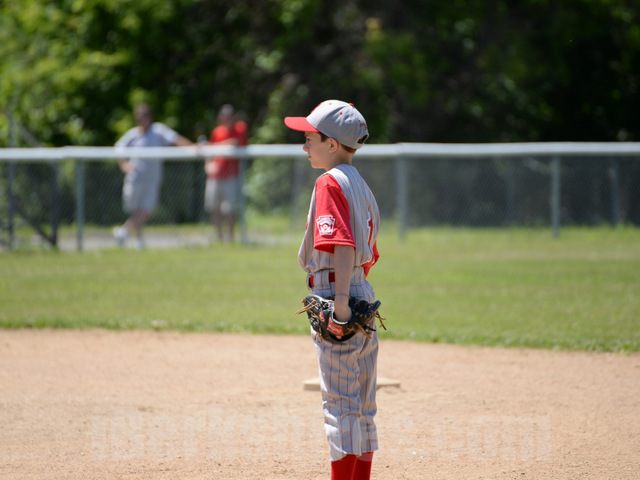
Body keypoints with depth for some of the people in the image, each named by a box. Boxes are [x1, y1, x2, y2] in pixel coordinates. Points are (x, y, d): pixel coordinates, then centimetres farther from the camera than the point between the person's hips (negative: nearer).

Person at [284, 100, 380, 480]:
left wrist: (340, 300, -27)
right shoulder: (361, 186, 17)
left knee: (340, 403, -7)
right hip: (364, 294, 9)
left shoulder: (330, 183, -12)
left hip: (334, 292, -9)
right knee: (362, 406, 13)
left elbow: (343, 246, -23)